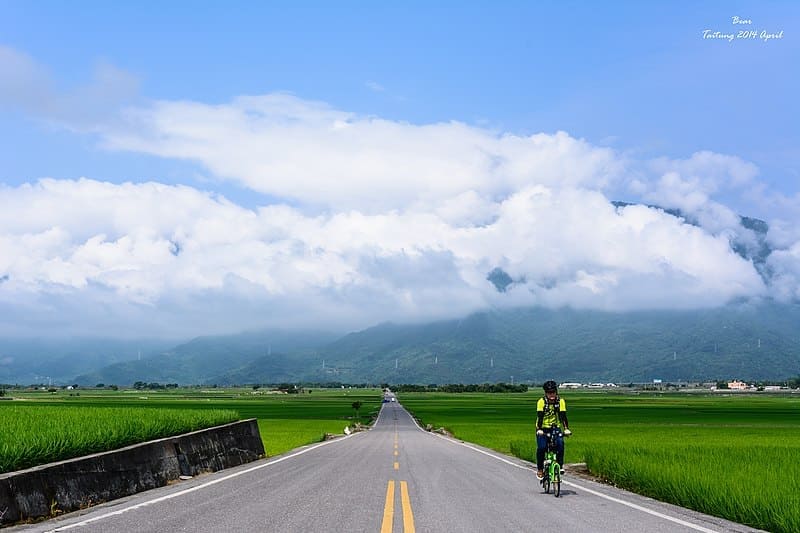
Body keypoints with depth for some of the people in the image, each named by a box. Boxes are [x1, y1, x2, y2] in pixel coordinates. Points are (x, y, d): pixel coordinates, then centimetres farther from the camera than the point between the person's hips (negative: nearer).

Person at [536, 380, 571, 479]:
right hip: (543, 429, -2)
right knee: (541, 447, -20)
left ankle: (560, 465, -13)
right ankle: (540, 469, -3)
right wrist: (539, 429, -37)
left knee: (560, 443, -25)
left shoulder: (560, 401, -9)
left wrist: (566, 429, -29)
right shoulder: (541, 402, -15)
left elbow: (563, 416, -15)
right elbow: (540, 416, -23)